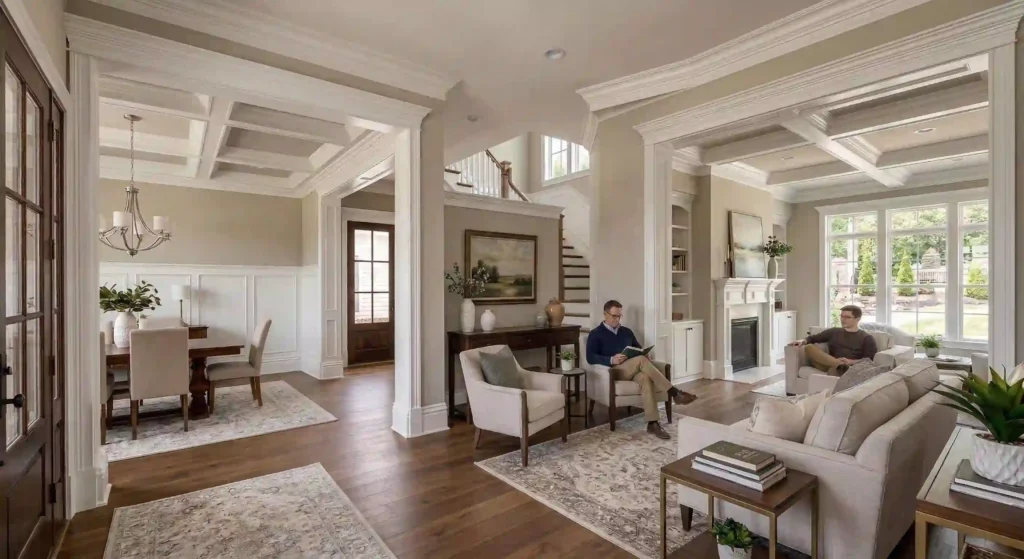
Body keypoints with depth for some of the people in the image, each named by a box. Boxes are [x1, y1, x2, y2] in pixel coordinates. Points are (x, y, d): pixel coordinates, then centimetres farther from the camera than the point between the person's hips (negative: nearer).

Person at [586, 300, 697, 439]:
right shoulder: (596, 334, 5)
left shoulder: (626, 332, 23)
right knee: (641, 360, -31)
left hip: (634, 371, 5)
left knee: (645, 377, -33)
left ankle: (652, 423, -35)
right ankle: (674, 393, -28)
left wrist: (644, 354, 1)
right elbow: (590, 358, -7)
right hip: (614, 371, -4)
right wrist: (611, 360, -22)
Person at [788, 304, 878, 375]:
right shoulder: (833, 332, 27)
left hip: (850, 367, -4)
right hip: (828, 365, 4)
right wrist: (803, 340, -3)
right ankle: (840, 365, -44)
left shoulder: (866, 338, 15)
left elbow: (871, 359, 2)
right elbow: (813, 338, 22)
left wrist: (851, 361, -17)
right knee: (809, 348, -27)